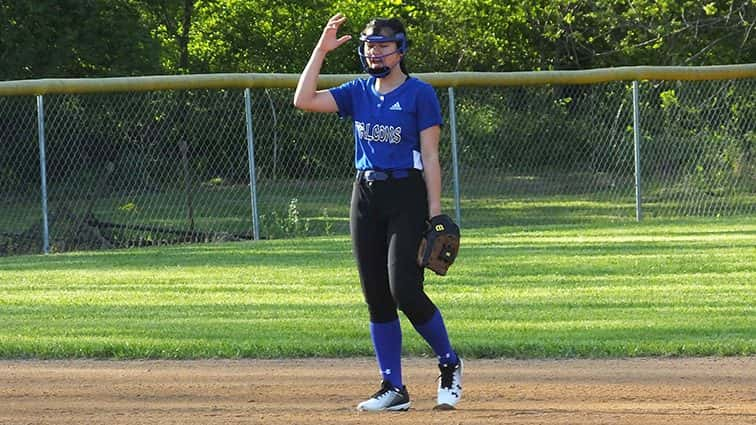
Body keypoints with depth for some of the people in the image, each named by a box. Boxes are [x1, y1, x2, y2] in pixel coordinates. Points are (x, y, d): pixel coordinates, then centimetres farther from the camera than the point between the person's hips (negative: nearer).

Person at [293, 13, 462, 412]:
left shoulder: (420, 93, -3)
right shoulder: (359, 92, 12)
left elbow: (430, 156, -6)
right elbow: (304, 100, 2)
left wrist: (435, 212, -12)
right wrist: (321, 50, 0)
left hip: (407, 196, -6)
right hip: (366, 196, 6)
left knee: (405, 291, -15)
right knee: (376, 298, 4)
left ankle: (449, 364, 6)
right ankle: (394, 389, 9)